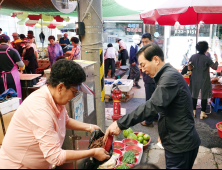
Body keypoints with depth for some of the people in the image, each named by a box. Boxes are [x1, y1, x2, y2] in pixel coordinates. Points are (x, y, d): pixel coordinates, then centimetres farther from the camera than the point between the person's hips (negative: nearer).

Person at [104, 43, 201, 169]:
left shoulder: (170, 77, -22)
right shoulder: (169, 74, 10)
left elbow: (153, 106, -33)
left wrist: (120, 124, -32)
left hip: (181, 145, -9)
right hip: (179, 141, 9)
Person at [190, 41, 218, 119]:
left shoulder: (193, 56, -5)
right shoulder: (207, 58, -15)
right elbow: (215, 67, -10)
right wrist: (216, 59, 3)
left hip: (195, 80, 3)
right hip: (204, 80, -3)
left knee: (194, 95, 14)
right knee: (204, 97, 7)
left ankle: (193, 111, 20)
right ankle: (202, 113, 11)